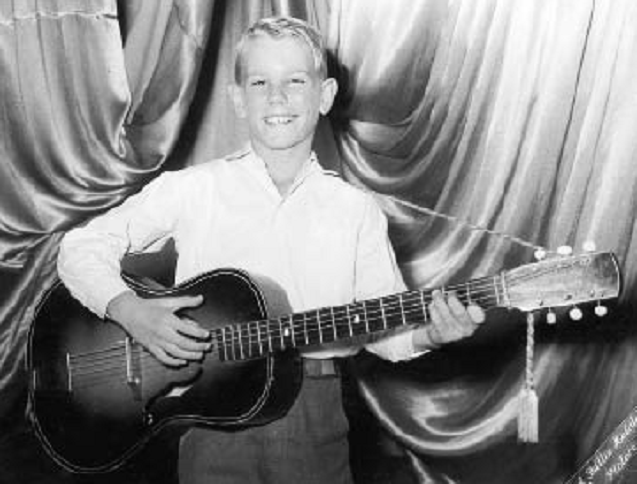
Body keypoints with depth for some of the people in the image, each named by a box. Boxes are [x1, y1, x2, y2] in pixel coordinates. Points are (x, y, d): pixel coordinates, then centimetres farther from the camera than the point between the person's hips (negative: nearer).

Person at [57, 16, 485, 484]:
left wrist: (430, 332, -17)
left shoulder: (356, 209, 3)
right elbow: (83, 247, 0)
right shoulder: (191, 190, -1)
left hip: (316, 418, 2)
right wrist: (128, 309, -17)